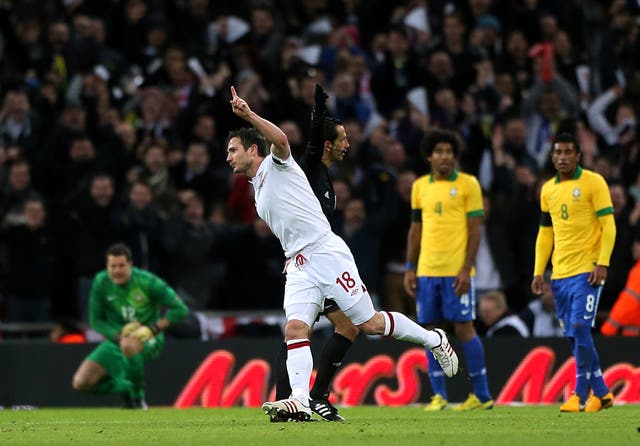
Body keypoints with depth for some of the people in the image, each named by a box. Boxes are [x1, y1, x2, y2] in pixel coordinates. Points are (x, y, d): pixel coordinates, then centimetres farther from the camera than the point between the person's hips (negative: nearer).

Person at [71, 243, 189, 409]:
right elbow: (96, 321, 1)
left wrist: (153, 329, -18)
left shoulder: (147, 282, -16)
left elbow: (180, 310, -9)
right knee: (81, 383, -14)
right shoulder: (101, 282, -8)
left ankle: (138, 397, -22)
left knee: (128, 345, -43)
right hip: (116, 339, 4)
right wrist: (118, 336, -17)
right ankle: (126, 388, 8)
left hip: (148, 339, -4)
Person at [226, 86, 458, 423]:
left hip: (327, 252, -8)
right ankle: (300, 401, -27)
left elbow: (281, 139, -24)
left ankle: (433, 339, 14)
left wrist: (248, 114, -32)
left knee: (370, 323, -6)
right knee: (295, 327, -15)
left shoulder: (276, 165, 0)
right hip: (298, 265, 8)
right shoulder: (258, 192, 23)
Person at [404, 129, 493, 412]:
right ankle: (438, 395, 8)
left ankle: (481, 395, 2)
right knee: (430, 329, 3)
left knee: (463, 327, -5)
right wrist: (410, 268, 9)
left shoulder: (468, 184, -2)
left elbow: (475, 229, -5)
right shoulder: (420, 186, 12)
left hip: (456, 271, -5)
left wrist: (466, 269, -13)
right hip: (426, 271, 5)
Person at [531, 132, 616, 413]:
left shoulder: (593, 183, -4)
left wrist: (602, 264, -16)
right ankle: (601, 393, 14)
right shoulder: (548, 190, 14)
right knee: (573, 336, 5)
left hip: (586, 271, -6)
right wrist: (538, 272, 12)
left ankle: (581, 395, -9)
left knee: (580, 329, -14)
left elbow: (608, 226, -8)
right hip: (560, 274, 6)